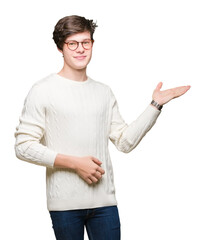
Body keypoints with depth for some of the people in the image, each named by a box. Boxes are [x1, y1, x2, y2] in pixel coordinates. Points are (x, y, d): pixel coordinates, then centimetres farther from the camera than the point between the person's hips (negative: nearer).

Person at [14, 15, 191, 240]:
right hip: (65, 204, -3)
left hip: (104, 200, 4)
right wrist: (74, 163, -14)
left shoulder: (104, 92, 13)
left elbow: (125, 141, 10)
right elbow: (23, 146, -9)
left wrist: (155, 105, 4)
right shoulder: (42, 91, -3)